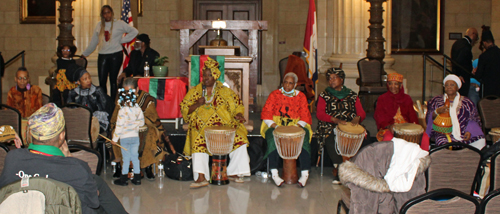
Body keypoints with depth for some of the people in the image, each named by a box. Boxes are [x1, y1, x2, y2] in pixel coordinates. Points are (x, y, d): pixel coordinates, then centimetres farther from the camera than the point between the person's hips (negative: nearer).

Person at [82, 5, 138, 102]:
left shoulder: (119, 24, 3)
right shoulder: (99, 25, 14)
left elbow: (134, 31, 3)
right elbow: (93, 41, 21)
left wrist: (122, 40, -2)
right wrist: (85, 54, 23)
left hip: (116, 55, -3)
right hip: (102, 55, 3)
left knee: (113, 80, -1)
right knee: (102, 81, -2)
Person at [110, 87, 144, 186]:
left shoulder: (122, 111, -15)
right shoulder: (138, 109, 0)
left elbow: (119, 126, -14)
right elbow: (142, 122, 7)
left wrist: (114, 139, -7)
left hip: (124, 137, -4)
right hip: (135, 136, 4)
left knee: (126, 157, 3)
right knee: (135, 156, 11)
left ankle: (124, 178, 12)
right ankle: (137, 178, 16)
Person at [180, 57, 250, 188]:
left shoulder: (224, 91, 12)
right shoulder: (195, 91, 13)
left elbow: (237, 105, 14)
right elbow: (184, 109, 8)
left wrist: (238, 114, -8)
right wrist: (197, 105, -10)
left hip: (225, 126, 1)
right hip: (202, 127, -1)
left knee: (239, 140, -24)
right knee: (199, 143, -33)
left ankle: (233, 172, -13)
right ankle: (201, 177, -35)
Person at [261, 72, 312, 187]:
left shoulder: (301, 96, 12)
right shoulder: (275, 94, 9)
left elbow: (305, 116, 5)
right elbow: (266, 113, 2)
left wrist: (296, 126, -16)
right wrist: (274, 126, -16)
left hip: (296, 126, 1)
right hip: (276, 125, -1)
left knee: (304, 138, -32)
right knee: (272, 138, -35)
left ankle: (305, 174, -33)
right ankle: (274, 173, -37)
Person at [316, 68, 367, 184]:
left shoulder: (352, 95, 17)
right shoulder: (324, 96, 12)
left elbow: (362, 112, 9)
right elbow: (319, 114, -3)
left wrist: (358, 118, -17)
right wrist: (335, 120, -20)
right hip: (330, 126, -2)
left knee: (364, 137, -27)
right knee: (330, 140, -36)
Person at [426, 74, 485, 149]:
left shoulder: (467, 102, 17)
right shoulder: (436, 101, 16)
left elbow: (475, 119, 13)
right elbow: (428, 119, 8)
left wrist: (470, 131, -8)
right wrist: (437, 112, -14)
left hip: (464, 134, 2)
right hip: (444, 134, -2)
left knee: (480, 141, -27)